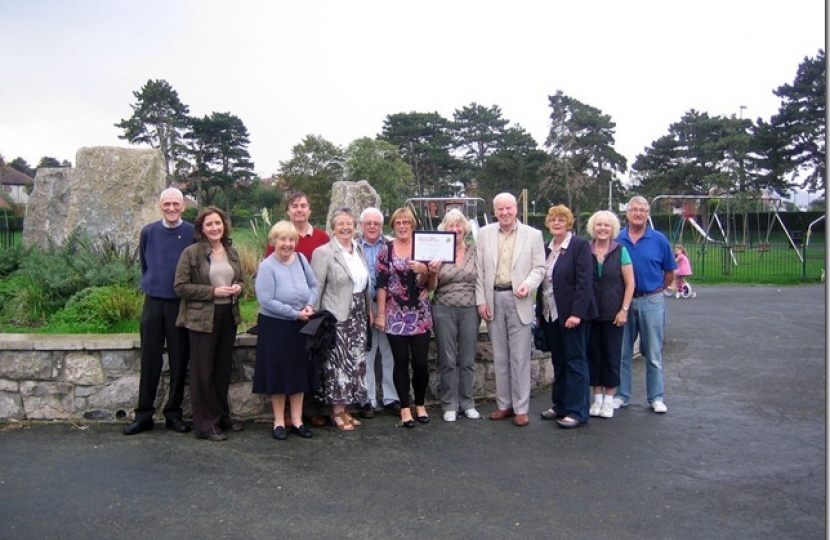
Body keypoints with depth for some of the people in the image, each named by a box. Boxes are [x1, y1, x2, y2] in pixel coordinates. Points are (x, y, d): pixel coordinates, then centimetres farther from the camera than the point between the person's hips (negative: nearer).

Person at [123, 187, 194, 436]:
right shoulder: (148, 232, 3)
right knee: (149, 361, 5)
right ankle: (144, 415, 14)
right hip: (153, 302, 2)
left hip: (181, 304, -1)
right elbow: (144, 263, 17)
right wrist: (152, 283, 14)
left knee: (179, 361, 5)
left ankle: (174, 413, 17)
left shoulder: (193, 233, -3)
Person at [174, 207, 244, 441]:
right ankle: (205, 423, 11)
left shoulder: (232, 252, 10)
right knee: (203, 371, 1)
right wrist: (212, 292, -18)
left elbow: (240, 279, 22)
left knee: (224, 368, 14)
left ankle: (222, 415, 28)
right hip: (203, 317, -6)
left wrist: (238, 288, -1)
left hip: (229, 315, 6)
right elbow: (180, 286, -11)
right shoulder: (191, 253, -7)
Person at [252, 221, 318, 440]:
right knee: (278, 373, 5)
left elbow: (314, 285, 10)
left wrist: (310, 306, -9)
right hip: (274, 327, -5)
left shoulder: (301, 259, 2)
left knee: (299, 372, 11)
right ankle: (279, 422, 20)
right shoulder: (267, 267, -14)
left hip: (300, 327, 5)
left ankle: (297, 420, 23)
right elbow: (266, 300, -20)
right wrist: (295, 313, -18)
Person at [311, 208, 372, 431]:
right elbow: (316, 289, -9)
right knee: (338, 363, -2)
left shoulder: (359, 250, 10)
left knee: (355, 361, 10)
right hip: (336, 317, -6)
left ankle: (344, 408, 22)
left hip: (358, 316, 6)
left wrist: (369, 311, 14)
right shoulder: (323, 252, -8)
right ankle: (337, 412, 12)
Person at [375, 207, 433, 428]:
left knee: (420, 362, 1)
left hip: (420, 315, 1)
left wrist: (424, 271, -19)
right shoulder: (386, 250, 2)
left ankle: (420, 404, 22)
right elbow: (381, 284, 0)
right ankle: (405, 407, 17)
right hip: (396, 315, -1)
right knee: (401, 362, 4)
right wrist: (380, 314, -3)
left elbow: (427, 283, 3)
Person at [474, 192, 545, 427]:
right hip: (493, 299, 2)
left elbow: (539, 267, 1)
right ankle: (504, 404, 21)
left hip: (518, 300, -2)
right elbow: (479, 270, 5)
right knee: (499, 356, 10)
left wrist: (528, 284, -18)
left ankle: (521, 408, 11)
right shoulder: (484, 234, 6)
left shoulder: (533, 235, 2)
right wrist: (481, 300, -1)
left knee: (520, 357, 1)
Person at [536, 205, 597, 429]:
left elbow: (584, 282, -14)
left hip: (572, 315, -6)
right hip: (550, 315, 7)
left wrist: (577, 313, -20)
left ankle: (577, 412, 7)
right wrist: (540, 311, 10)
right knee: (558, 362, 14)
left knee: (575, 362, 0)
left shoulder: (580, 245, -8)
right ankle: (559, 405, 24)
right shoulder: (547, 248, 13)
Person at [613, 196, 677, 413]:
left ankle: (656, 397, 18)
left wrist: (655, 290, 6)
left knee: (653, 354, 7)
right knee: (622, 353, 9)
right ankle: (621, 395, 20)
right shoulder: (616, 240, 1)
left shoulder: (659, 240, -1)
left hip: (651, 302, -1)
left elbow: (670, 273, 7)